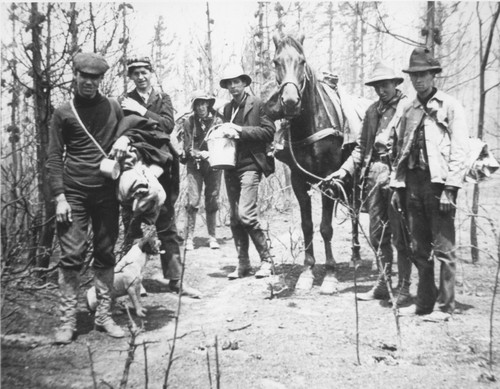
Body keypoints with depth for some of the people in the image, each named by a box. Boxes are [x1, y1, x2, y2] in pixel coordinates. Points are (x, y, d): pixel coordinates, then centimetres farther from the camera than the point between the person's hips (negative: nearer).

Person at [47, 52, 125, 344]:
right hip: (74, 194, -1)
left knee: (106, 256, 6)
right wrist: (60, 197, -7)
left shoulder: (114, 108, 8)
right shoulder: (63, 113, 4)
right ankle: (68, 320, 6)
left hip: (107, 193, 2)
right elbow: (55, 157, 2)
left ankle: (104, 316, 16)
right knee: (72, 257, -3)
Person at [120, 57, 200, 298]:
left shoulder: (162, 99, 13)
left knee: (167, 225, 5)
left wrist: (142, 111, -11)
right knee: (132, 226, 1)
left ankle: (174, 278, 10)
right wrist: (123, 139, -30)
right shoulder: (124, 102, 7)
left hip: (160, 168, 2)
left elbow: (168, 125, -4)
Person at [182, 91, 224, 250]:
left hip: (213, 165, 1)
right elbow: (188, 147, -1)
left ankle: (212, 237, 13)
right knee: (193, 201, -8)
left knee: (212, 201, 3)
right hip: (195, 165, -1)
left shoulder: (217, 120, 0)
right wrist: (200, 154, -18)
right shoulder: (189, 122, 0)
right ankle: (189, 238, -1)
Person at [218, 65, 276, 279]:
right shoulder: (227, 108, 16)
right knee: (235, 218, 7)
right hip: (230, 167, 7)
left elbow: (269, 131, -8)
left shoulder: (257, 104, -1)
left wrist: (241, 131, -14)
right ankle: (242, 263, 16)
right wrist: (226, 134, 4)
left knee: (246, 214, -16)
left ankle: (266, 260, -2)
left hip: (250, 165, -6)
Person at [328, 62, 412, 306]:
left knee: (399, 235, -1)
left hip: (396, 175, -7)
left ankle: (403, 288, 10)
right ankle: (383, 284, 24)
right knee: (377, 235, 12)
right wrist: (345, 170, 9)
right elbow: (361, 146, 19)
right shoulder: (373, 110, 17)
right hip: (373, 175, 7)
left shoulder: (407, 107, -3)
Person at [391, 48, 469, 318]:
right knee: (419, 249, 11)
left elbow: (459, 151, -7)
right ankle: (424, 302, 21)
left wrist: (450, 189, -15)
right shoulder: (409, 111, 16)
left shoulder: (450, 107, 0)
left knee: (443, 248, -2)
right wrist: (397, 186, 10)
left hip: (438, 183, -6)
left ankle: (446, 306, 7)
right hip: (413, 183, 6)